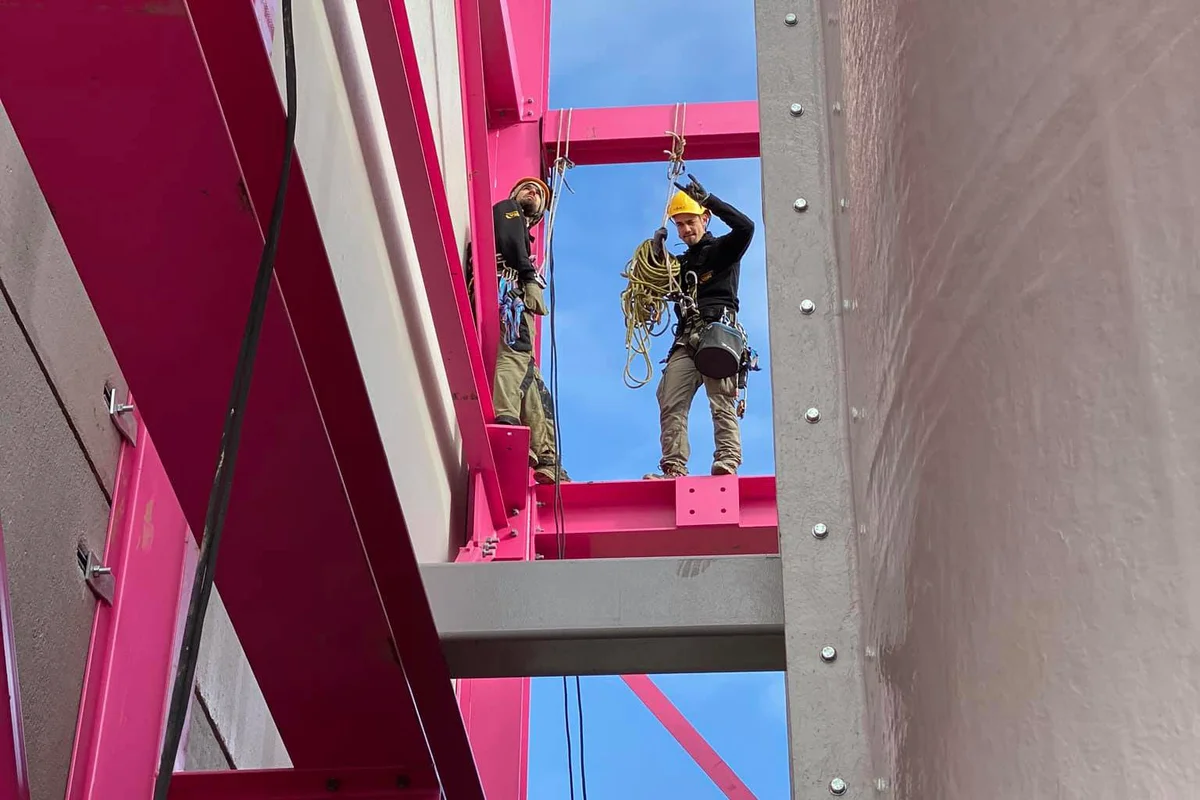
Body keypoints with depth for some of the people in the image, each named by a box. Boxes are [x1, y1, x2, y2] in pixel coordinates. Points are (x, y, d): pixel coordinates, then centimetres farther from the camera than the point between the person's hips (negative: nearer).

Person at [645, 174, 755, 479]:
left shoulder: (722, 249, 10)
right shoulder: (680, 263, 28)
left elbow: (746, 227, -8)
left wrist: (707, 198, -9)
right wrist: (656, 255, 6)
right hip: (686, 340, 6)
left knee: (722, 403, -14)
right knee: (670, 404, -8)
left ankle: (727, 463, -21)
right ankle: (674, 468, -12)